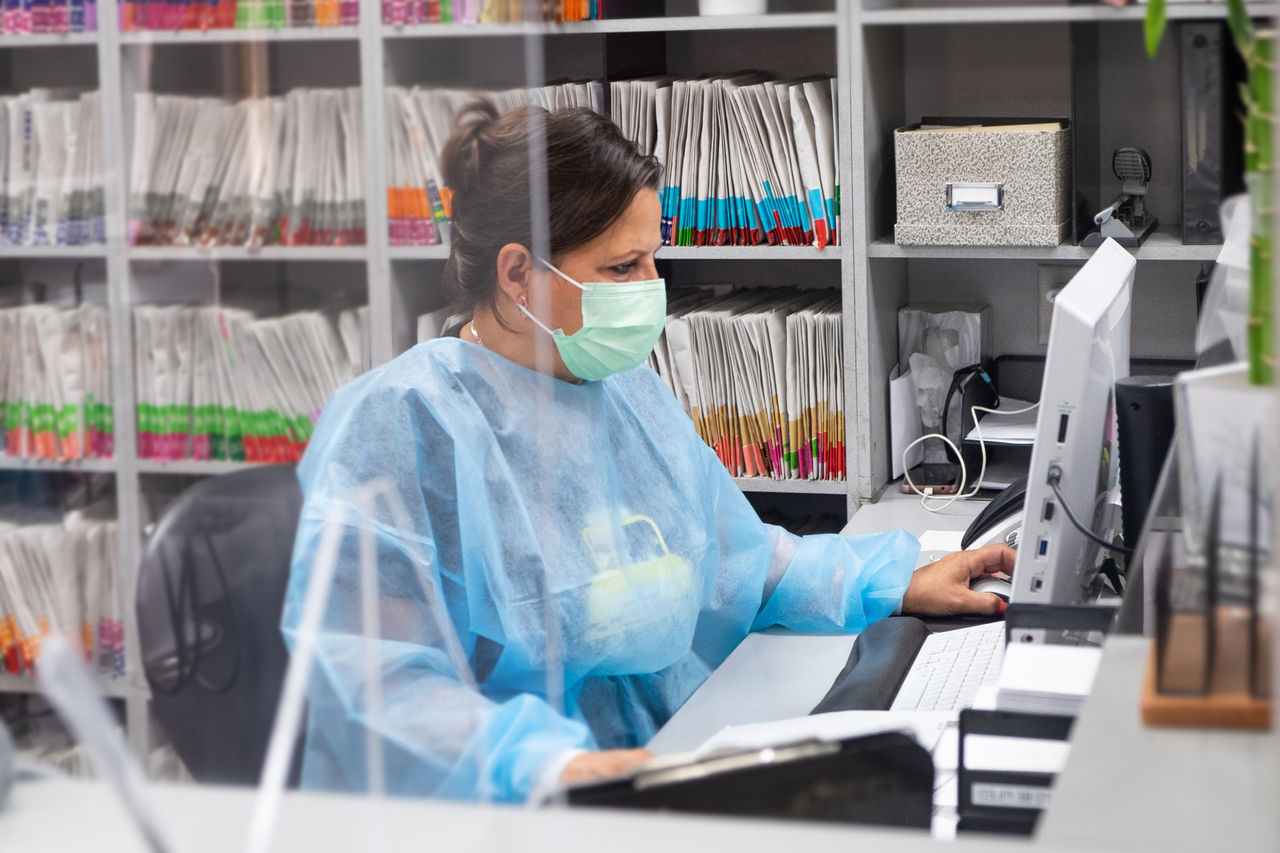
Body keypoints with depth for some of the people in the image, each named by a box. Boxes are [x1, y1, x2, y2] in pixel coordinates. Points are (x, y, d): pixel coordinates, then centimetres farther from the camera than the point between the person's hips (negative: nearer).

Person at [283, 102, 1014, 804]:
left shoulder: (633, 391, 16)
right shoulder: (397, 424, -11)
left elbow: (736, 559, 29)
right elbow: (377, 679, -21)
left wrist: (899, 586, 18)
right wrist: (547, 767, -35)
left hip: (667, 766, 8)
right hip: (488, 818, -8)